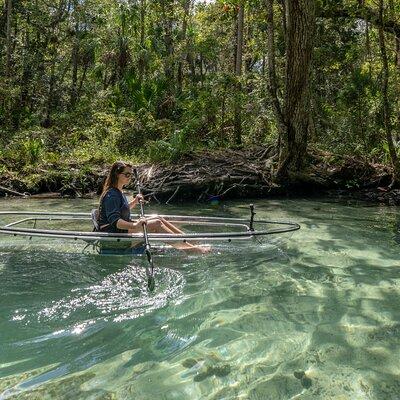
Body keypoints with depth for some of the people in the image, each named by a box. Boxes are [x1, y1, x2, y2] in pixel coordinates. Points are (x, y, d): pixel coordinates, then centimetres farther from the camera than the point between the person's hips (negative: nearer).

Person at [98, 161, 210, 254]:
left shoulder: (118, 192, 14)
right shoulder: (111, 195, -18)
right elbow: (114, 221, -29)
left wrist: (134, 202, 14)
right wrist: (134, 226, -42)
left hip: (123, 228, 10)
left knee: (158, 219, 1)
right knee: (156, 224, -21)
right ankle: (189, 248, -23)